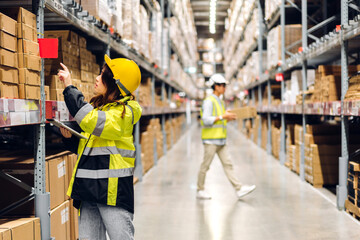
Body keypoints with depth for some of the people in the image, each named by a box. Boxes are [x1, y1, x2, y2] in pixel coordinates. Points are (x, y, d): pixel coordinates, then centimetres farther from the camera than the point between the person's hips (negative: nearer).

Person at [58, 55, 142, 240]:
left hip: (113, 189, -8)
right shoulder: (97, 106, 15)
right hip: (89, 188, 8)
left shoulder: (125, 112, -10)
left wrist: (70, 87, -21)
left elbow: (91, 122, -28)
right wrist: (71, 136, 5)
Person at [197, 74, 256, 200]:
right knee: (205, 166, 1)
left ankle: (239, 189, -1)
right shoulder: (209, 101, -12)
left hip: (221, 140, 8)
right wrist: (223, 116, -21)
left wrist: (229, 118, 4)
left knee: (228, 164, 2)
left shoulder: (220, 102, 16)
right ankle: (200, 191, 12)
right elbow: (206, 120, -21)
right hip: (211, 139, -8)